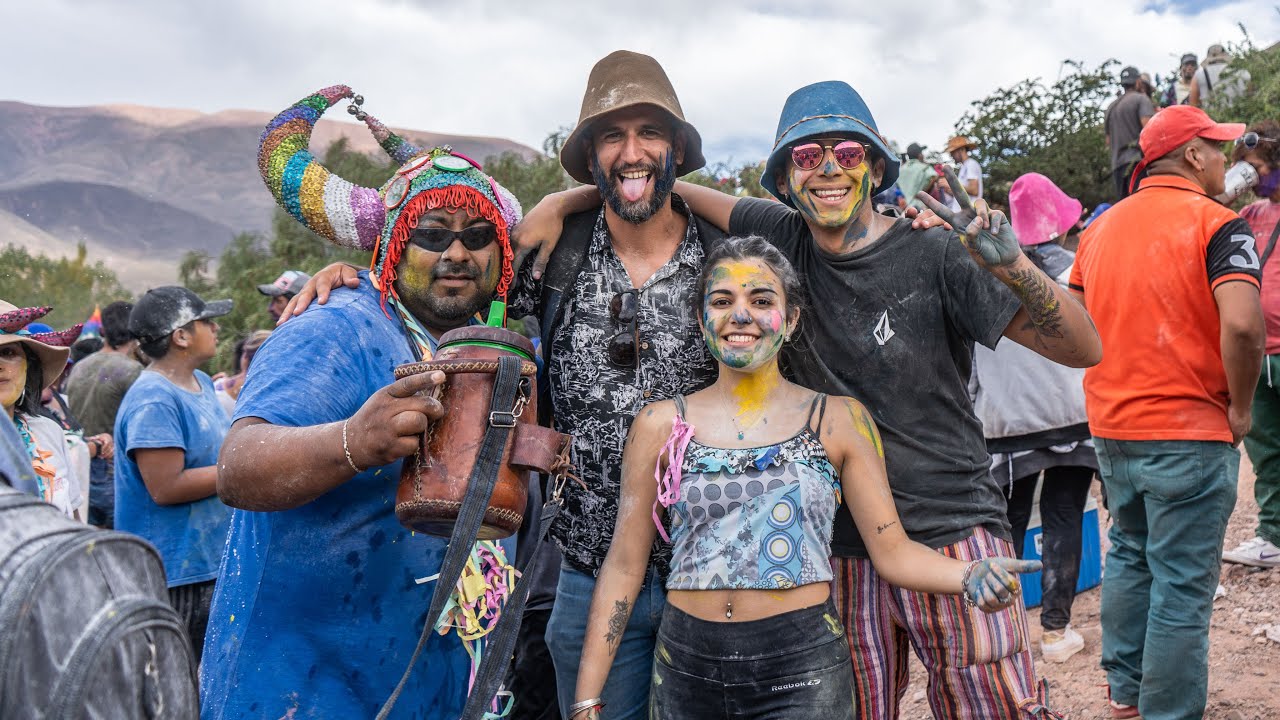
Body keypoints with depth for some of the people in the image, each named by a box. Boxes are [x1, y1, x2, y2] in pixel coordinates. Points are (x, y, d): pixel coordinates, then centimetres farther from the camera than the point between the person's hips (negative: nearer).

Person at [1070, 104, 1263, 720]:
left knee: (1129, 557, 22)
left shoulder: (1100, 227, 8)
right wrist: (1240, 408, -12)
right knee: (1182, 588, 2)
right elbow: (1242, 324, -26)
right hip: (1189, 435, -6)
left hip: (1111, 429, 7)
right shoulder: (1215, 223, -12)